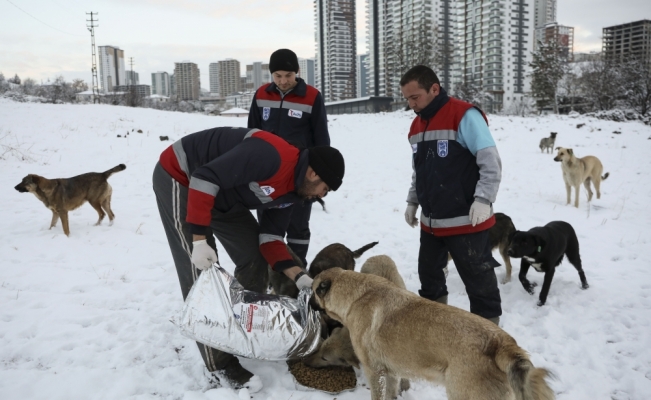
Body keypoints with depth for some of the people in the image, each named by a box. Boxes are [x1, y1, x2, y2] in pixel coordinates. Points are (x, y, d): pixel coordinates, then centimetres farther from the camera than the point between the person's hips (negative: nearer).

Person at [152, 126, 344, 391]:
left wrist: (297, 275, -11)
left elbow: (270, 237, 0)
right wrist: (200, 239, -31)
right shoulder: (271, 156, -31)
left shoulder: (293, 190, -2)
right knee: (202, 272, -11)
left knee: (255, 256, 8)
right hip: (181, 179, -9)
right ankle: (219, 364, 0)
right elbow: (205, 178, -32)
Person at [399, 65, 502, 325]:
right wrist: (413, 201, 17)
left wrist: (483, 199, -23)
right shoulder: (416, 125, 11)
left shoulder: (464, 116, -14)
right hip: (431, 222, 8)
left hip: (466, 222, -8)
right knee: (429, 276, 19)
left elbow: (491, 162, -17)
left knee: (478, 281, 3)